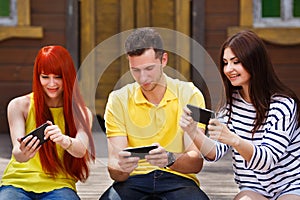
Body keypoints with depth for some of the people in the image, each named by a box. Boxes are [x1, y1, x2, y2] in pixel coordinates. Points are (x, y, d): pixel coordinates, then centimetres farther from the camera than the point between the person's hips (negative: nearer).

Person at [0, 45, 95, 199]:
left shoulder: (81, 113, 7)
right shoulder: (19, 106, 3)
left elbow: (81, 151, -12)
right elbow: (17, 151, -8)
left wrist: (64, 140, -36)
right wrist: (21, 154, -34)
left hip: (58, 186, 0)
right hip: (18, 183, 0)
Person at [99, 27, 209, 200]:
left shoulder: (189, 95, 0)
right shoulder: (118, 100, 2)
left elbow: (197, 162, -7)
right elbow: (113, 168, -5)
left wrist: (169, 159, -29)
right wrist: (121, 167, -29)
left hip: (178, 179, 0)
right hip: (134, 179, 0)